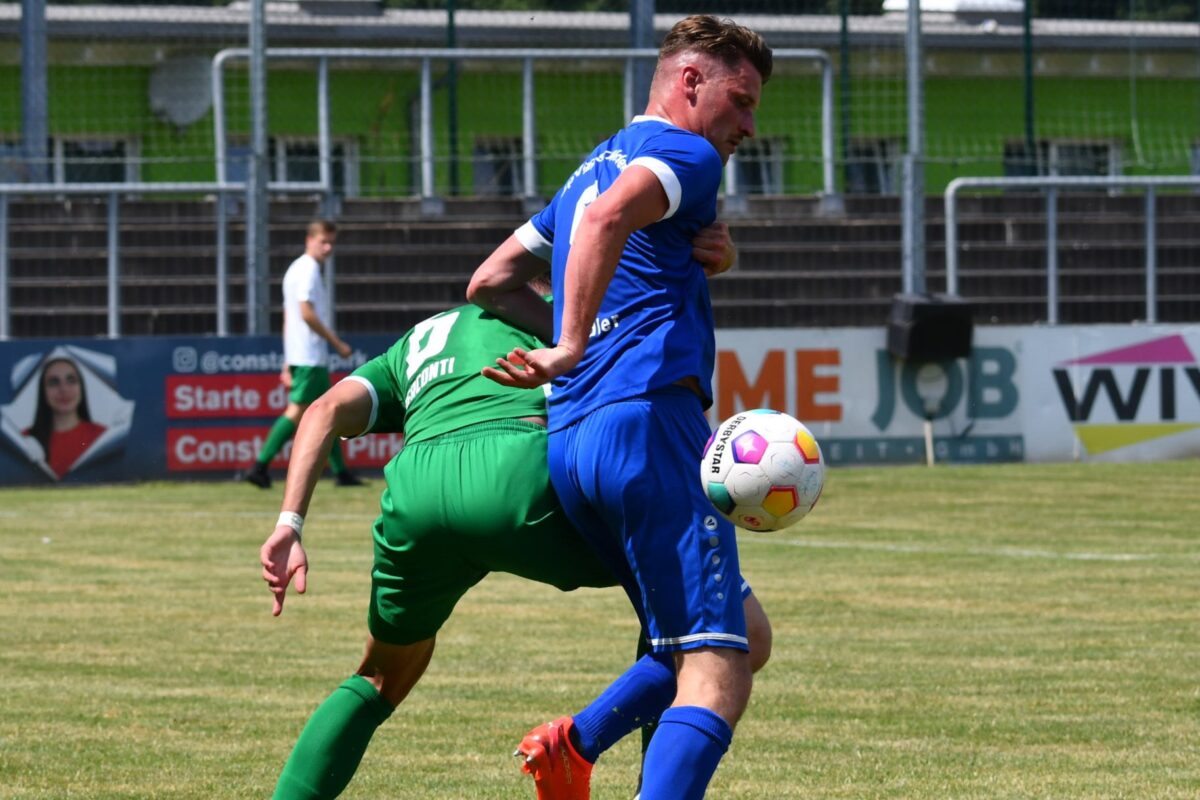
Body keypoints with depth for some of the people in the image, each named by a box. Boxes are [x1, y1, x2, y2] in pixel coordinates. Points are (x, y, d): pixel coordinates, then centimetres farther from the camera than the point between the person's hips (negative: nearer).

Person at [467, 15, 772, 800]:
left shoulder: (596, 165, 27)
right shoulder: (687, 154, -1)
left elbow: (491, 282, 29)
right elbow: (609, 217, -23)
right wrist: (573, 349, -21)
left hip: (569, 441, 9)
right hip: (650, 418, -9)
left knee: (740, 635, 18)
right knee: (718, 675, -14)